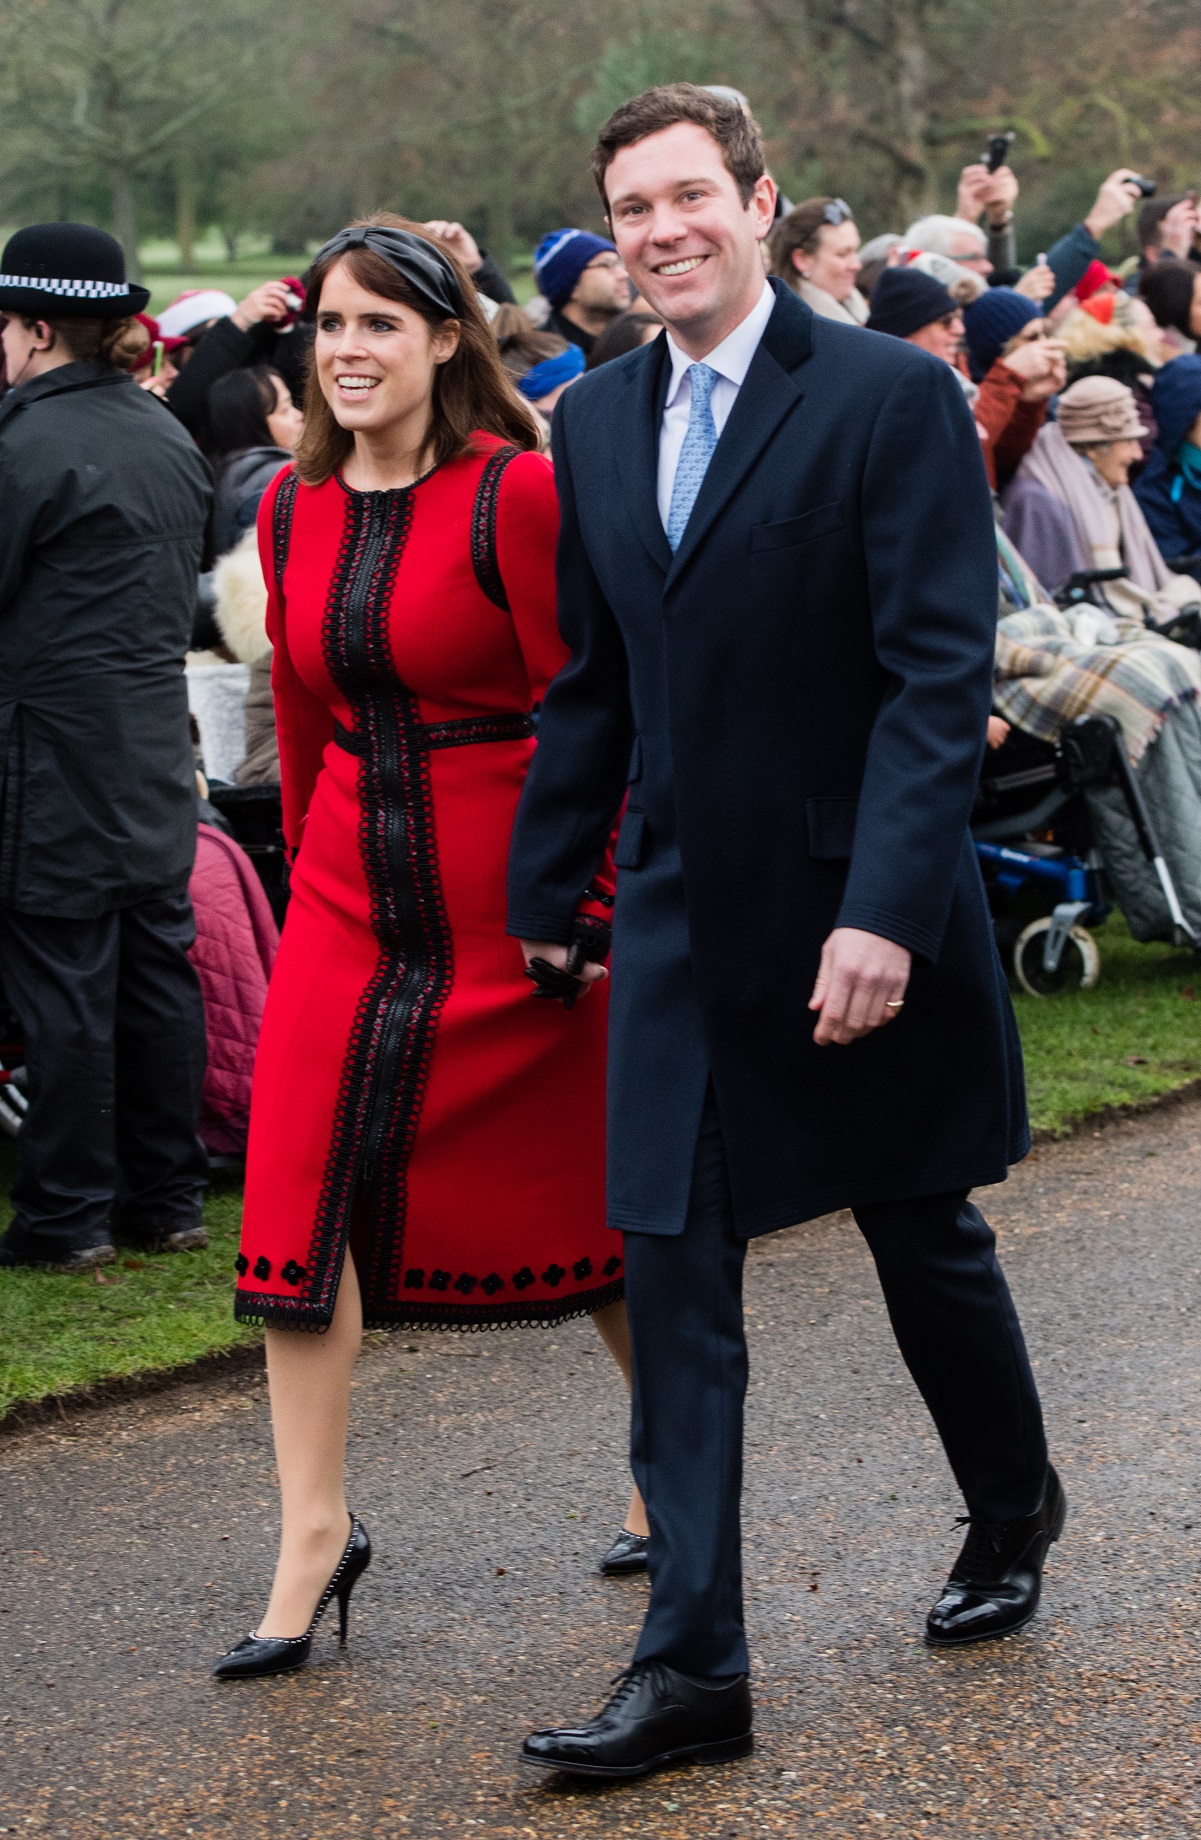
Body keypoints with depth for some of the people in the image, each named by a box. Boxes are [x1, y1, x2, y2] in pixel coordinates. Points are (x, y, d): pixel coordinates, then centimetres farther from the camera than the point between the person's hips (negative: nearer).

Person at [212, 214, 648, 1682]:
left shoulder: (514, 491, -11)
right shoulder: (292, 509, 6)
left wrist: (598, 910, -12)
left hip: (508, 886, -5)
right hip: (349, 886, 5)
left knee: (575, 1189, 8)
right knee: (300, 1189, -5)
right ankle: (313, 1534, 2)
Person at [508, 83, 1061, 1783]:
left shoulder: (893, 399, -12)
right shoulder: (597, 424, 6)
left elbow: (940, 673, -16)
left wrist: (882, 909, -24)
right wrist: (540, 900, 11)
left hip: (864, 922, -4)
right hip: (682, 924, 4)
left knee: (926, 1243, 14)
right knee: (675, 1284, -1)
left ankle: (1013, 1509, 41)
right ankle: (691, 1669, 3)